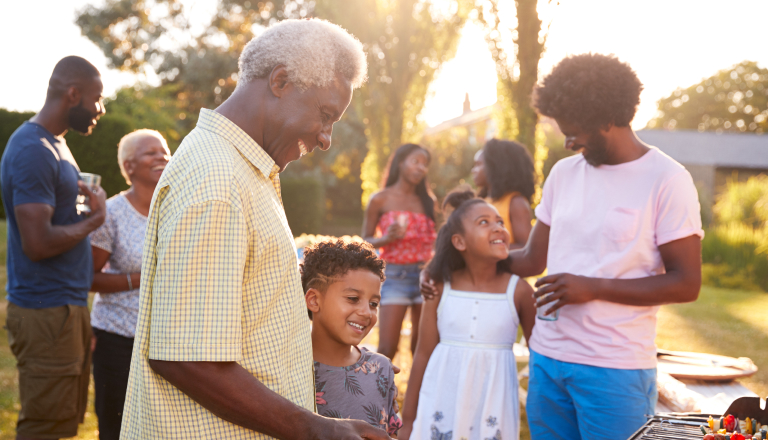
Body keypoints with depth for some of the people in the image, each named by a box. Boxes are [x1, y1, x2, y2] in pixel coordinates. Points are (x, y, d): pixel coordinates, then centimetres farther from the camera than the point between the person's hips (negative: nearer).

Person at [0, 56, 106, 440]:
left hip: (67, 306, 10)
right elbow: (38, 243, -24)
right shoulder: (34, 150, -17)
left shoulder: (55, 142, 15)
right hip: (47, 314, -10)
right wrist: (93, 220, -12)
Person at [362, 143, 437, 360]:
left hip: (424, 275, 3)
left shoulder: (427, 201, 11)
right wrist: (387, 238, -16)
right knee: (387, 348, -8)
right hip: (395, 275, -3)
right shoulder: (380, 200, 2)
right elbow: (366, 240, 3)